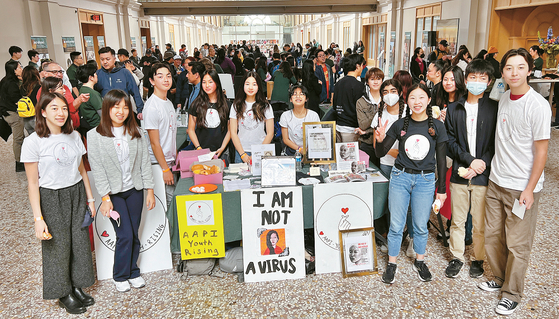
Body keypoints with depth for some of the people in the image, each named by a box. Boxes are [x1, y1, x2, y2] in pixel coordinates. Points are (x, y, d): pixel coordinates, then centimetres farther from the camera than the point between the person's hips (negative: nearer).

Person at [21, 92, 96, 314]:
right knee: (58, 247, 8)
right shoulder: (33, 142, -12)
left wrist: (90, 199, 10)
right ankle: (64, 295, 27)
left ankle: (77, 286, 31)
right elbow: (33, 183, -11)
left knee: (80, 242, 11)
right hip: (51, 198, -4)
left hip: (76, 194, 5)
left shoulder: (74, 136, 3)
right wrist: (38, 218, -14)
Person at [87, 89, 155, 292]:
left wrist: (150, 190, 2)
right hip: (114, 193, -3)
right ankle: (120, 276, 16)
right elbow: (97, 169, -10)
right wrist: (106, 198, -14)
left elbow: (145, 162, 4)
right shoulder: (95, 136, -8)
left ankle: (133, 272, 28)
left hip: (135, 190, 4)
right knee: (125, 235, -5)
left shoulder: (135, 132, 3)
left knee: (134, 235, 10)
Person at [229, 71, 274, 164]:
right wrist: (243, 154, -7)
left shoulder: (266, 107, 3)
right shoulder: (236, 106, 5)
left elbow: (270, 133, 1)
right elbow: (233, 132, 2)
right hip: (241, 152, 1)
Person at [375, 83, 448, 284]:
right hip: (400, 177, 0)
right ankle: (392, 264, 20)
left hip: (425, 180, 0)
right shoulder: (400, 125, -1)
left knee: (421, 225, 11)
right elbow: (381, 154, 1)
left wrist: (442, 189, 3)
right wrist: (380, 140, -21)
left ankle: (419, 262, 32)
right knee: (396, 225, 4)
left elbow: (441, 160, 3)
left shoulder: (437, 126, -2)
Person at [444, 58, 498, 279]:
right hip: (459, 173, 2)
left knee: (480, 223, 6)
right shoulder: (454, 108, 5)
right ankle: (457, 257, 27)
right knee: (457, 220, 11)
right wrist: (470, 160, -10)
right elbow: (450, 141, 2)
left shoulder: (494, 108, -1)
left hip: (483, 176, -2)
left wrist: (481, 165, -13)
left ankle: (478, 259, 27)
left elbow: (496, 143, -3)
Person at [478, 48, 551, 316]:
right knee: (492, 235, 16)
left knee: (517, 244, 5)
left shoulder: (538, 105, -15)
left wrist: (529, 189, -14)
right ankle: (499, 278, 36)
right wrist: (491, 165, 12)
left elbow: (541, 151, -13)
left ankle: (512, 294, 22)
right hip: (496, 181, 6)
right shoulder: (503, 99, 4)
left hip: (522, 187, -6)